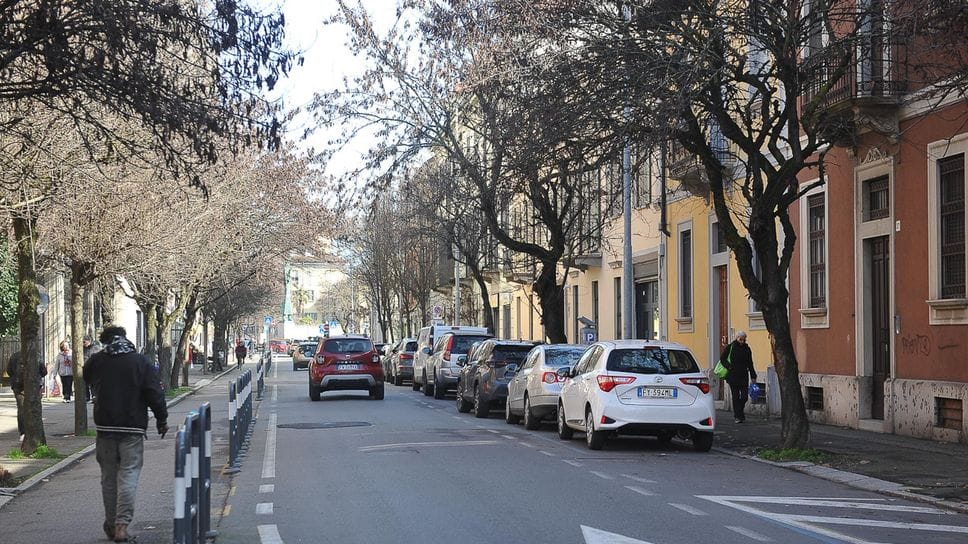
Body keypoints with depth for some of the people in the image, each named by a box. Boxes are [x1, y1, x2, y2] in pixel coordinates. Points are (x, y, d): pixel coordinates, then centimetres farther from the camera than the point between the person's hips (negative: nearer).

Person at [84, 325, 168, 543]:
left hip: (104, 426, 2)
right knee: (129, 475, -2)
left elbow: (86, 379, 24)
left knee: (108, 476, 11)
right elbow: (154, 393, -7)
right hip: (133, 427, -2)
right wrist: (161, 419, 1)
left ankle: (111, 524, 15)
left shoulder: (96, 361, 2)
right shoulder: (141, 362, -4)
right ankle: (122, 524, -13)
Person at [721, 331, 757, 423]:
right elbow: (722, 358, 5)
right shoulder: (730, 347, 0)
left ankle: (738, 411, 23)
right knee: (736, 396, -3)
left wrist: (753, 376, 8)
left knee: (744, 396, -2)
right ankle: (738, 416, 2)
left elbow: (750, 364, 13)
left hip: (744, 376, 3)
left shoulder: (747, 349, 9)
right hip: (733, 376, -3)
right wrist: (729, 366, -11)